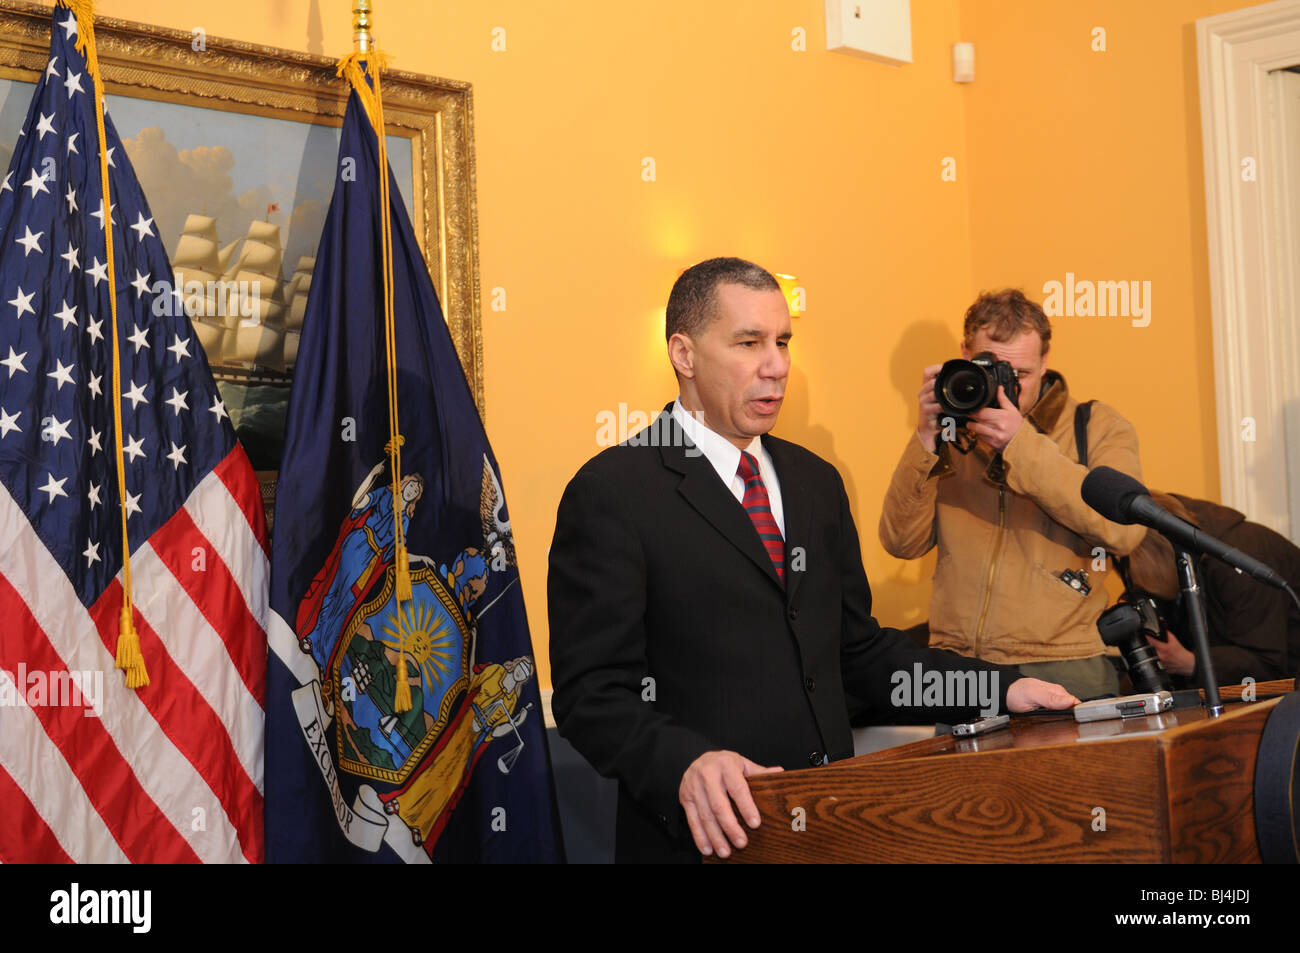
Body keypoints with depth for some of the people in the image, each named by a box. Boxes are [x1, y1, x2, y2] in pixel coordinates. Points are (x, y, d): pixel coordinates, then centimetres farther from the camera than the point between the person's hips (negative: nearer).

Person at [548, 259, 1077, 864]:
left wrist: (998, 691, 6)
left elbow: (859, 649, 16)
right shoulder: (610, 493, -9)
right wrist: (684, 763, -31)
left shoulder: (816, 483, 13)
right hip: (705, 836, -6)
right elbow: (591, 691, -14)